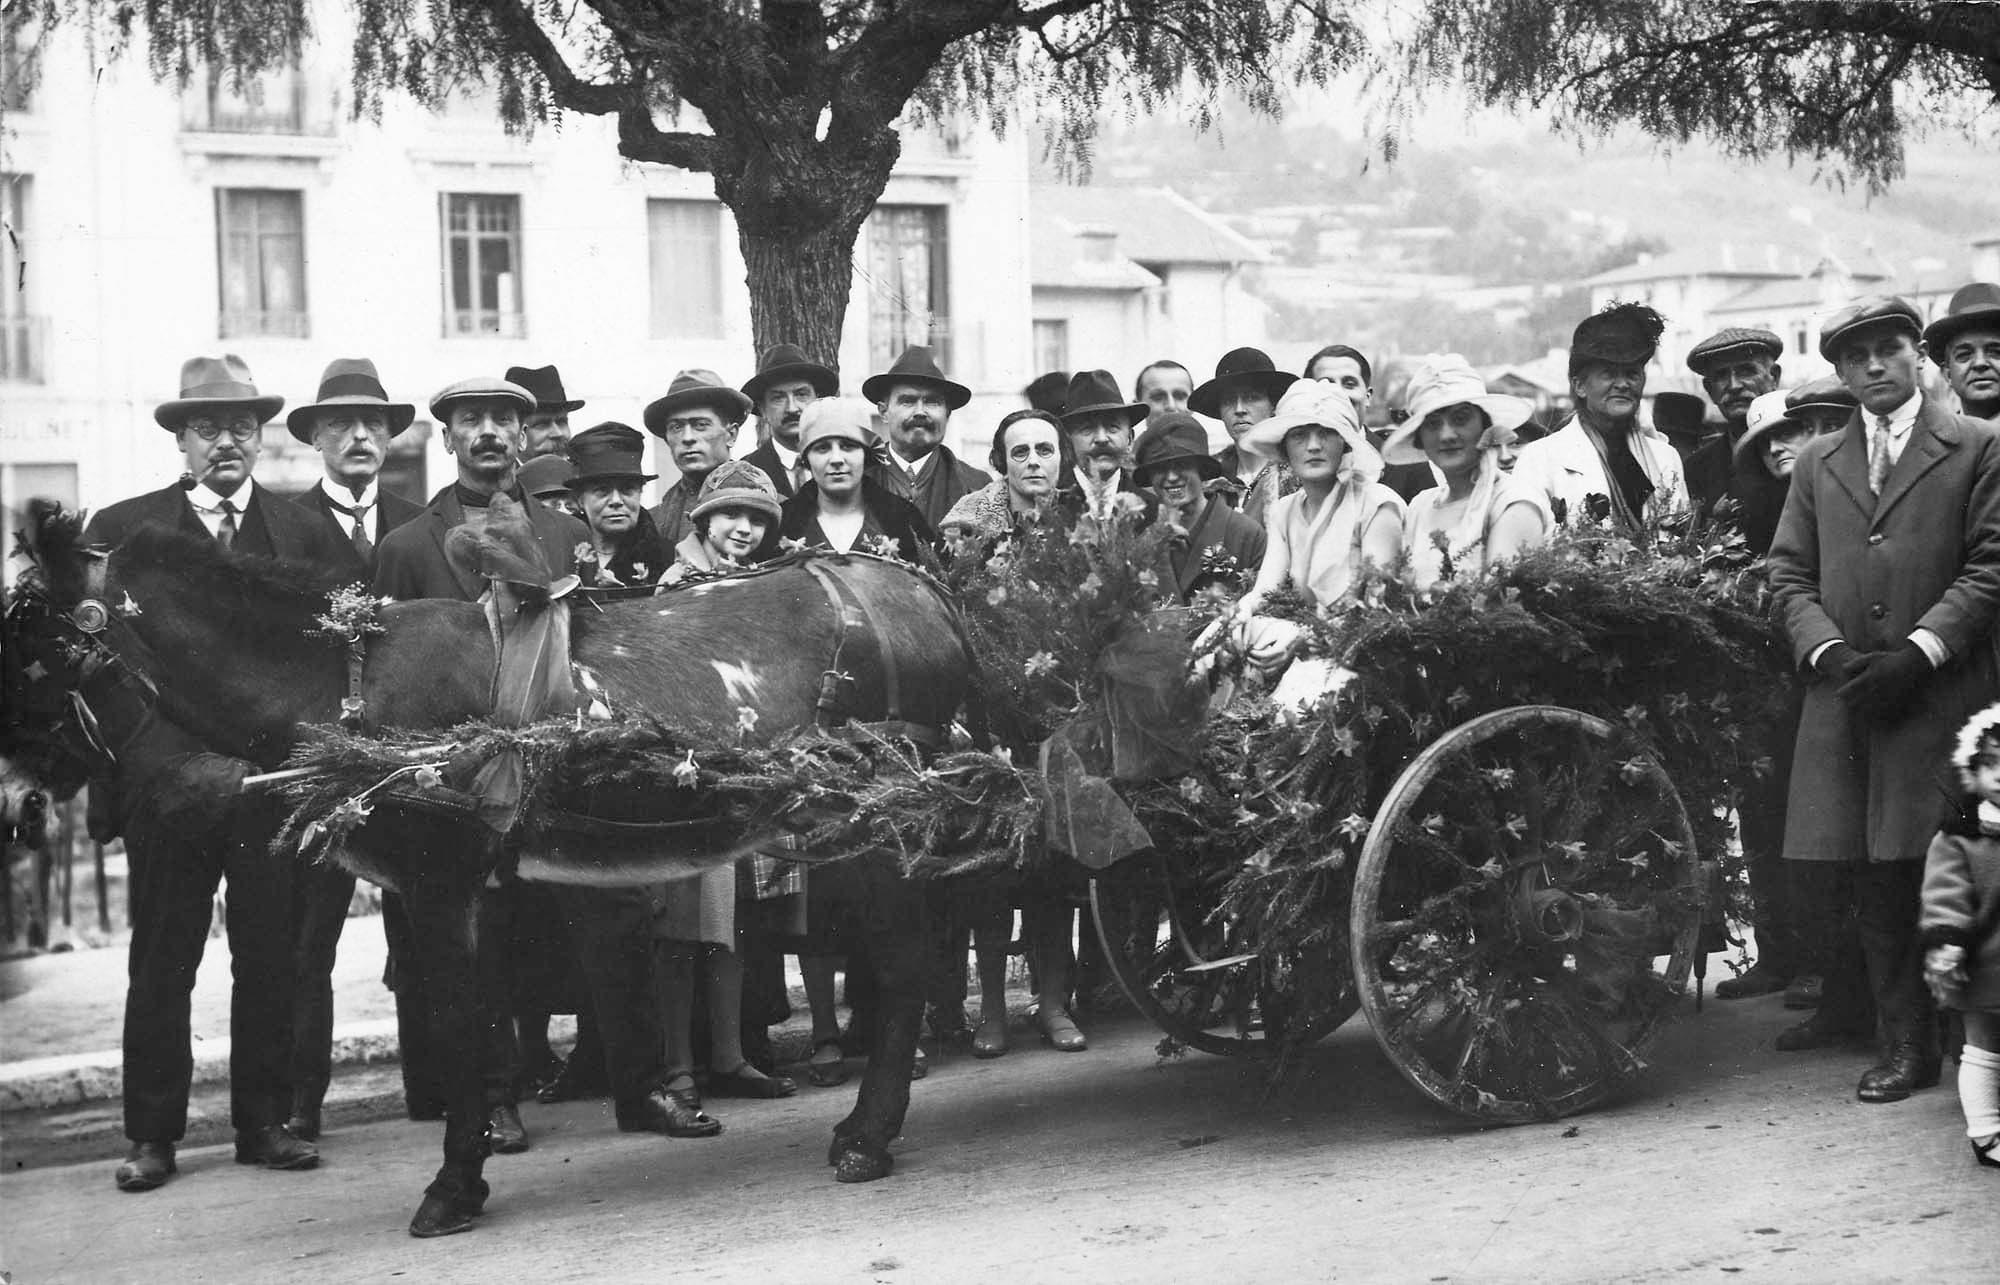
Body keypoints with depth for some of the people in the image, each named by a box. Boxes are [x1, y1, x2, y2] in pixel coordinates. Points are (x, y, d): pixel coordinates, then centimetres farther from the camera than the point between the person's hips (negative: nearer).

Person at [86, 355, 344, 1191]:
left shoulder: (306, 534, 10)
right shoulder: (120, 529, 5)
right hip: (165, 775, -1)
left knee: (272, 957, 6)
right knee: (161, 961, 5)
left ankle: (265, 1122, 17)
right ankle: (151, 1135, 13)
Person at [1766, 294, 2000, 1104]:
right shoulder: (1817, 464, 17)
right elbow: (1789, 575, 12)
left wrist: (1918, 650, -13)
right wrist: (1830, 652, -6)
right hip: (1839, 693, 4)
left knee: (1903, 870, -8)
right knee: (1825, 867, 3)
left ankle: (1911, 1043, 4)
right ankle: (1845, 1006, 25)